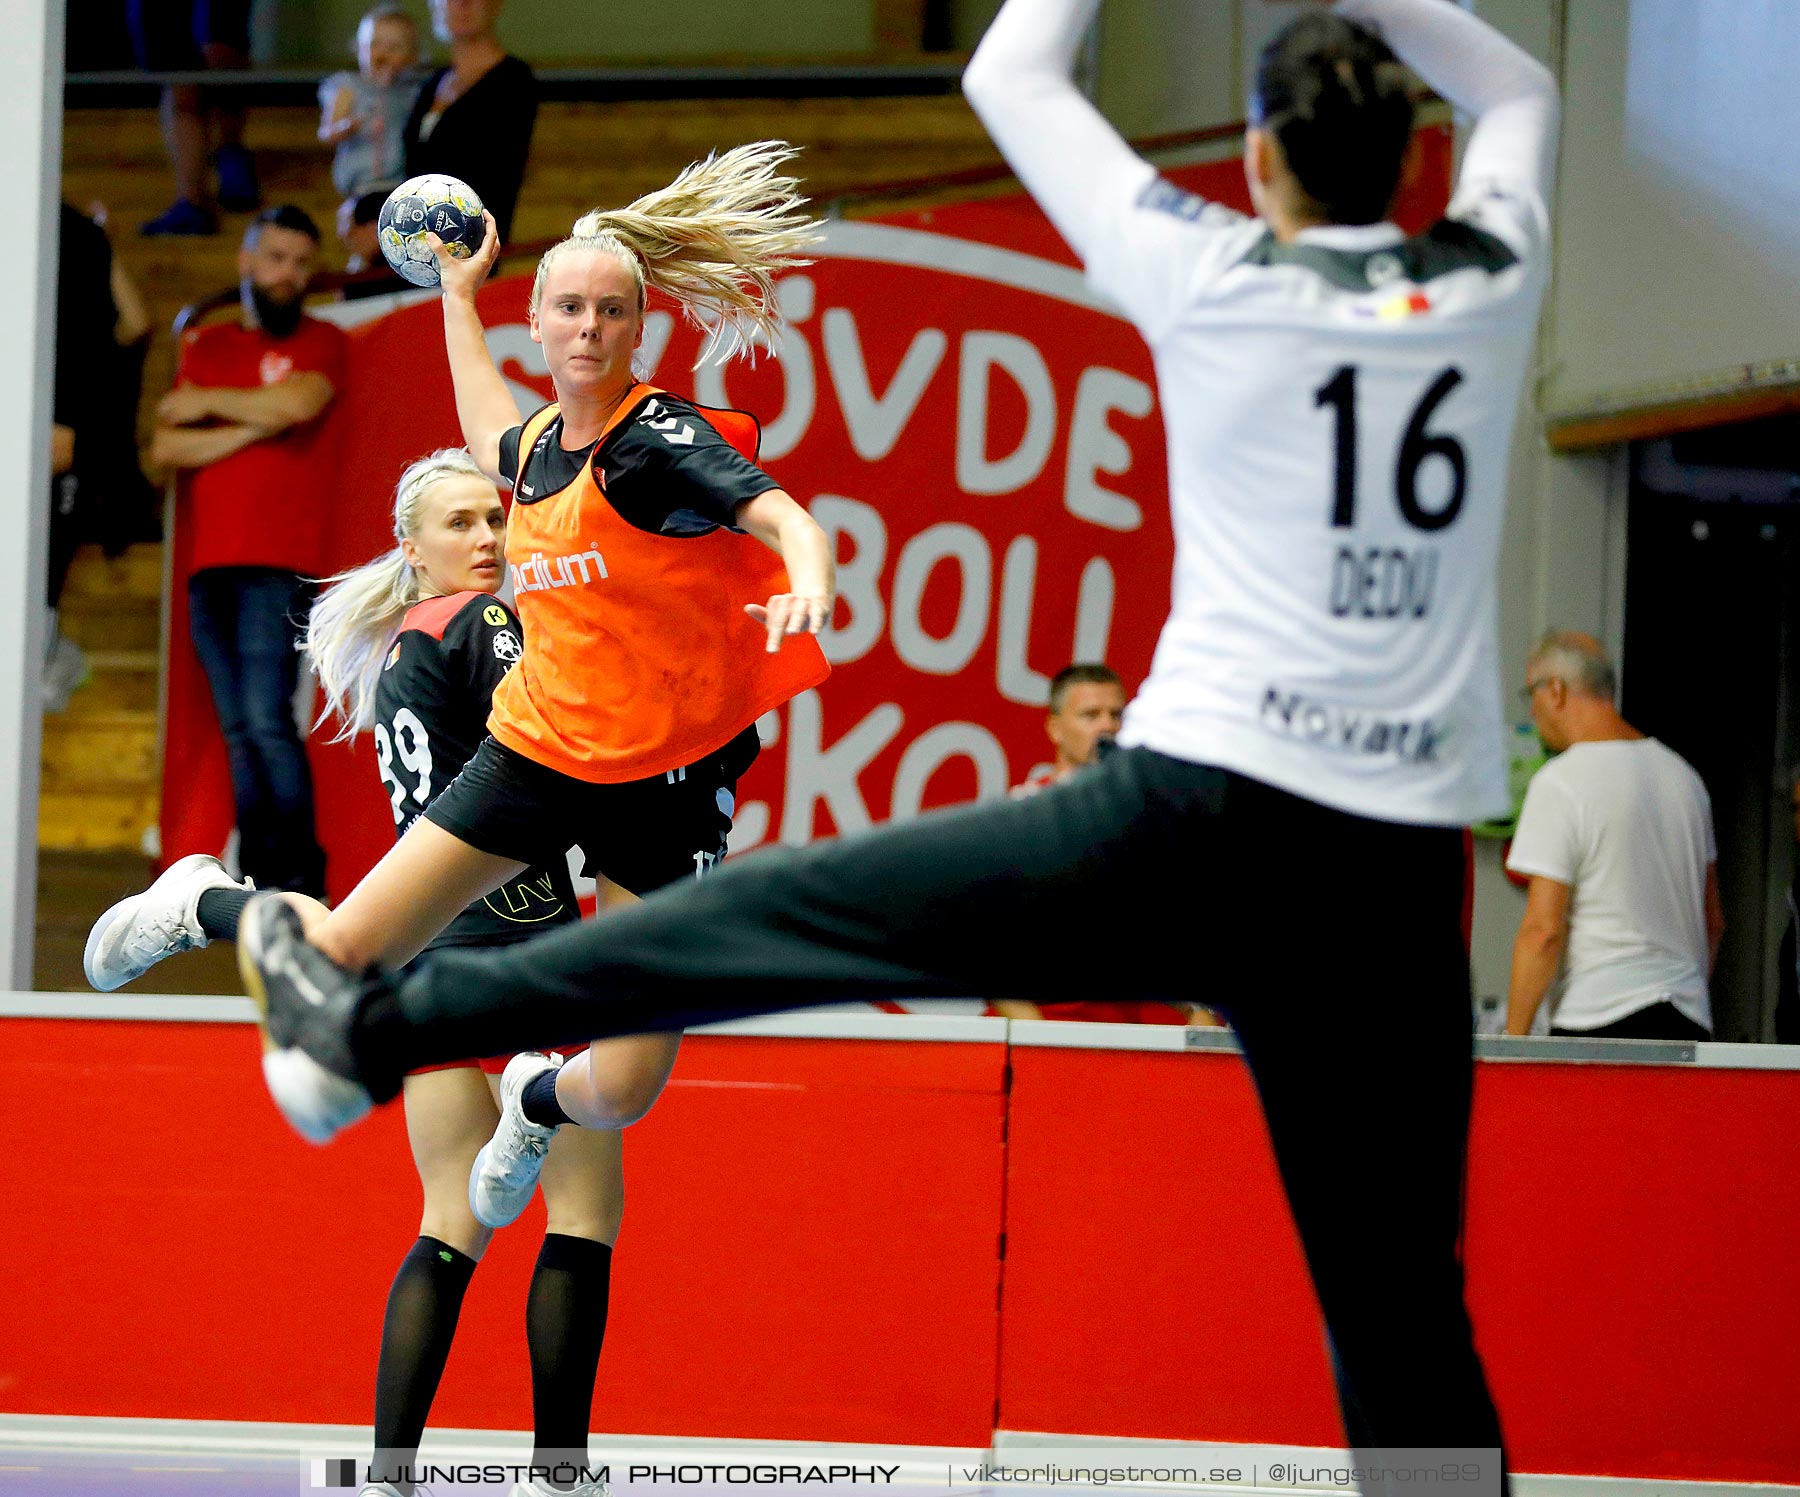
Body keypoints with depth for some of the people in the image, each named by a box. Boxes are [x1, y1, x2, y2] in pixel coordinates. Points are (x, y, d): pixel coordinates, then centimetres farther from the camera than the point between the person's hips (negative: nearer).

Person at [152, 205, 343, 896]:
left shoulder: (320, 342, 7)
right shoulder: (205, 347, 18)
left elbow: (297, 403, -14)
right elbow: (165, 448, 7)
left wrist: (205, 404, -1)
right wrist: (248, 429, -5)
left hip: (278, 564, -5)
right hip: (210, 565, 5)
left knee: (267, 718, -16)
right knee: (238, 730, 3)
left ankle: (300, 872, -10)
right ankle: (258, 878, 4)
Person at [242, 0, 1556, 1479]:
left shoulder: (1219, 283, 0)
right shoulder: (1491, 280, 8)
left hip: (1209, 817, -3)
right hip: (1400, 882, 3)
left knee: (784, 911, 7)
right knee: (1401, 1295, 7)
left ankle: (374, 1027, 15)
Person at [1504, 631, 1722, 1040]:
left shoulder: (1560, 783, -7)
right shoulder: (1683, 775, 17)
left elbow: (1543, 930, -12)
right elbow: (1714, 921, 22)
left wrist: (1513, 1036, -6)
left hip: (1599, 1020, -7)